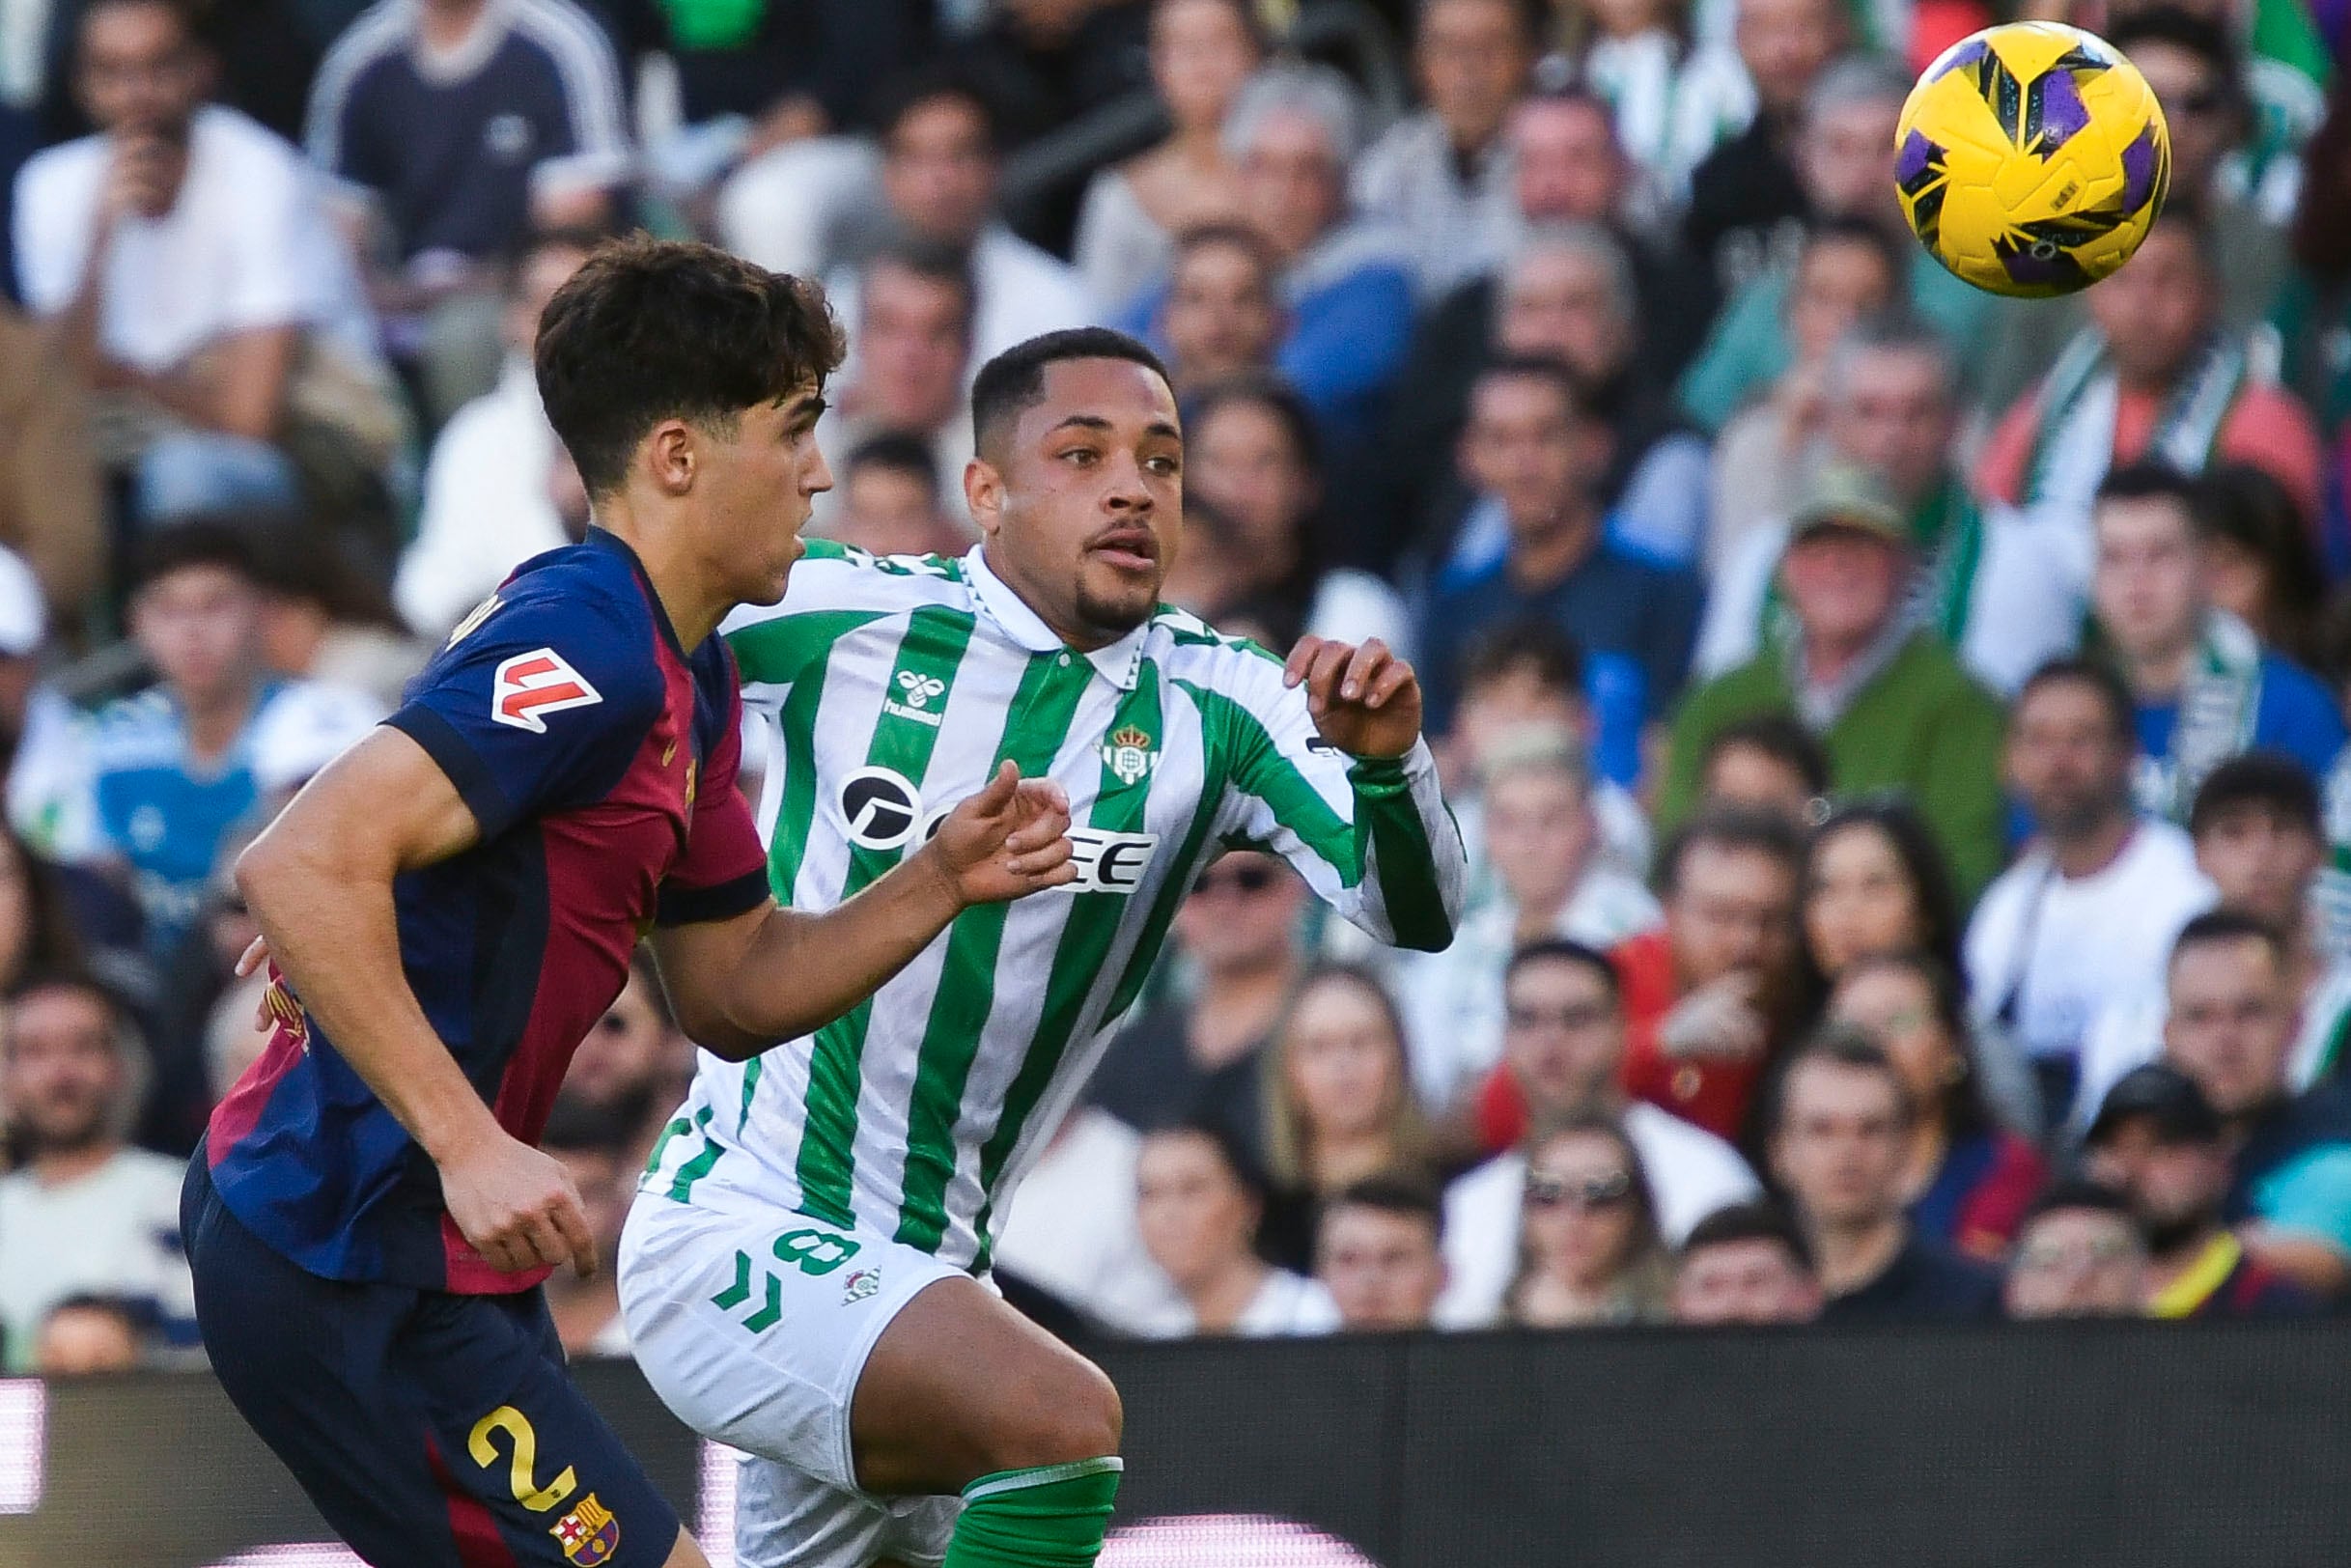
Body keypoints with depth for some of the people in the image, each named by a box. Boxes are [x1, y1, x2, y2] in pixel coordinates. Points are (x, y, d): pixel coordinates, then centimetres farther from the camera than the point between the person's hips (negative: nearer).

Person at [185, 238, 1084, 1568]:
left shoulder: (688, 682, 14)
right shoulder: (583, 649, -19)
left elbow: (732, 991, 20)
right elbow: (304, 867, -30)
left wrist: (941, 885, 5)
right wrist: (470, 1146, -32)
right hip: (346, 1274, -11)